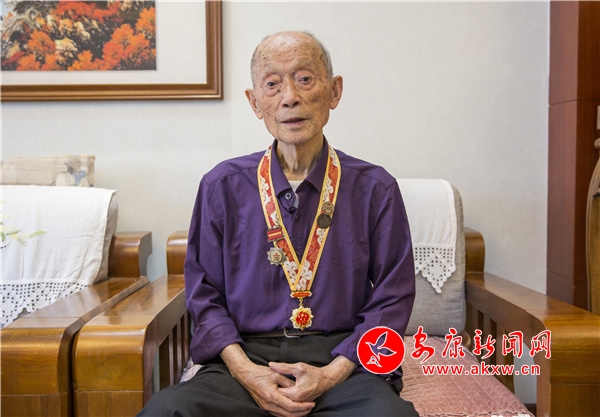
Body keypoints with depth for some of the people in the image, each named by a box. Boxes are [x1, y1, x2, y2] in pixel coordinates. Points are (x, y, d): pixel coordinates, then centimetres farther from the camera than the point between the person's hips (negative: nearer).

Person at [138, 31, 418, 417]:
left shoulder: (375, 188, 4)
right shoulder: (222, 187, 6)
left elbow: (392, 298, 3)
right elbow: (204, 295, 7)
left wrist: (332, 374, -10)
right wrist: (245, 371, -9)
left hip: (343, 360, 0)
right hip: (246, 356, 1)